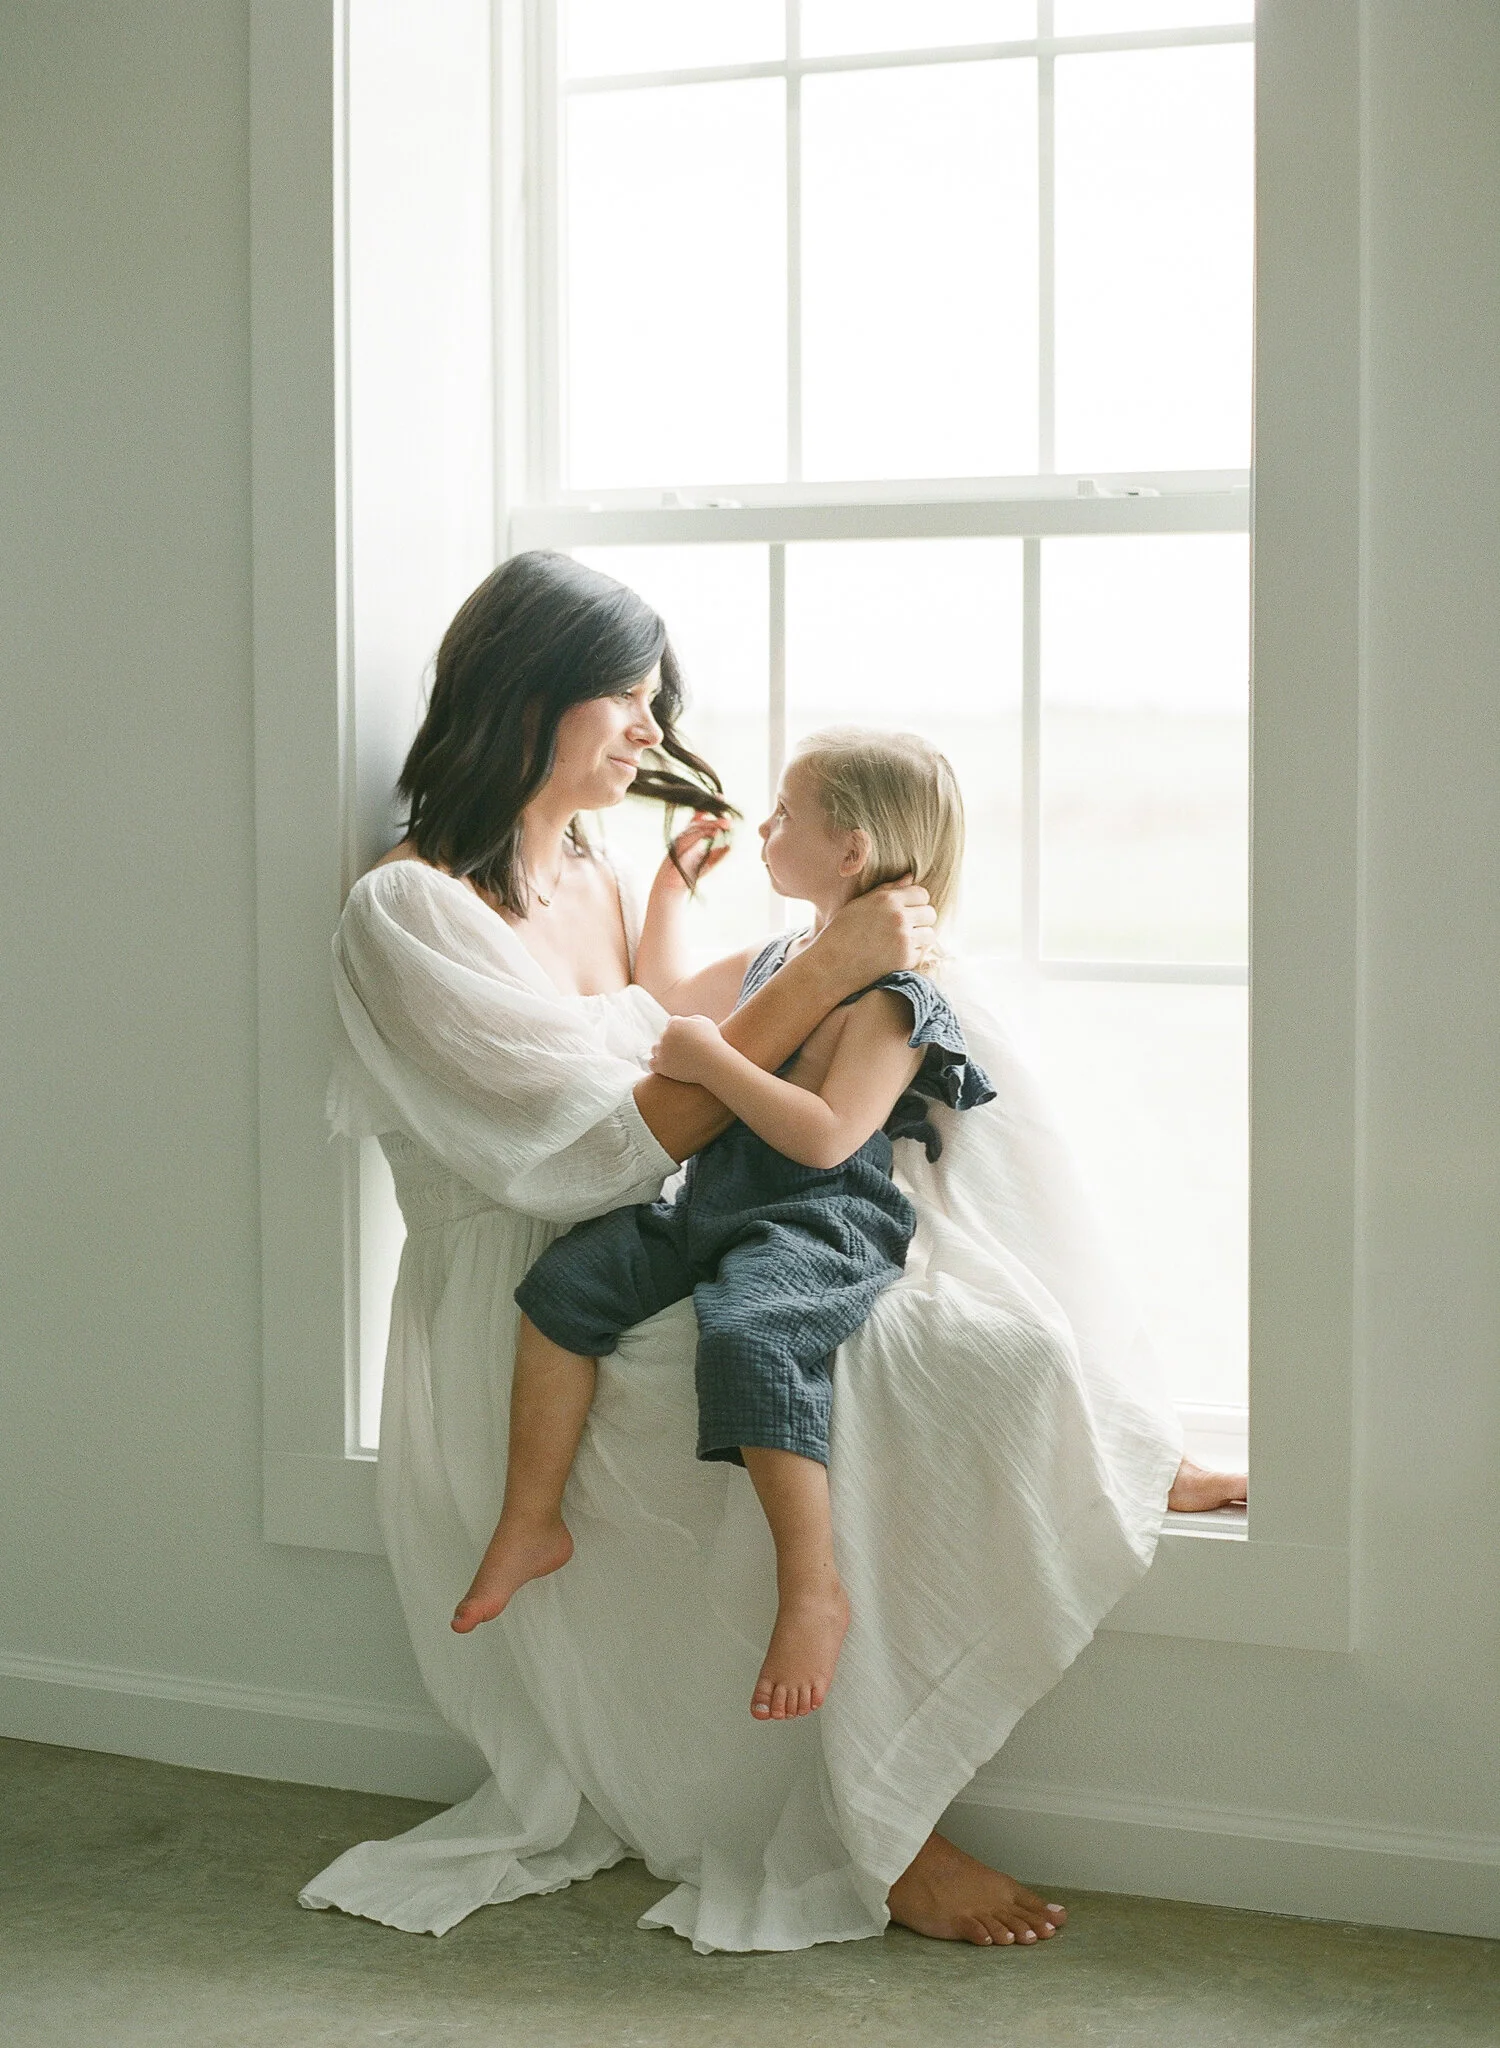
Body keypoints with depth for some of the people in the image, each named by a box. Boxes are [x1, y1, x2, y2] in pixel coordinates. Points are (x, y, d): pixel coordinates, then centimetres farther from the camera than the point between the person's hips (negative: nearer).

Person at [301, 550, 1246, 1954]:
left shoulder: (604, 877, 15)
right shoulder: (408, 915, -12)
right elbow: (612, 1146, -20)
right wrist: (824, 973, -21)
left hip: (661, 1296, 8)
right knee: (949, 1369, -27)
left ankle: (1115, 1454, -4)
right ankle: (874, 1837, -18)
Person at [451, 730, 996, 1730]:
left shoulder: (890, 995, -11)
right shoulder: (778, 959, 19)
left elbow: (827, 1135, -23)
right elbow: (670, 989, 39)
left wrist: (713, 1060, -19)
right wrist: (675, 879, 34)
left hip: (821, 1224, -9)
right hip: (713, 1202, 9)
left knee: (749, 1335, -36)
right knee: (565, 1279, -8)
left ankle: (813, 1590, -27)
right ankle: (531, 1523, -2)